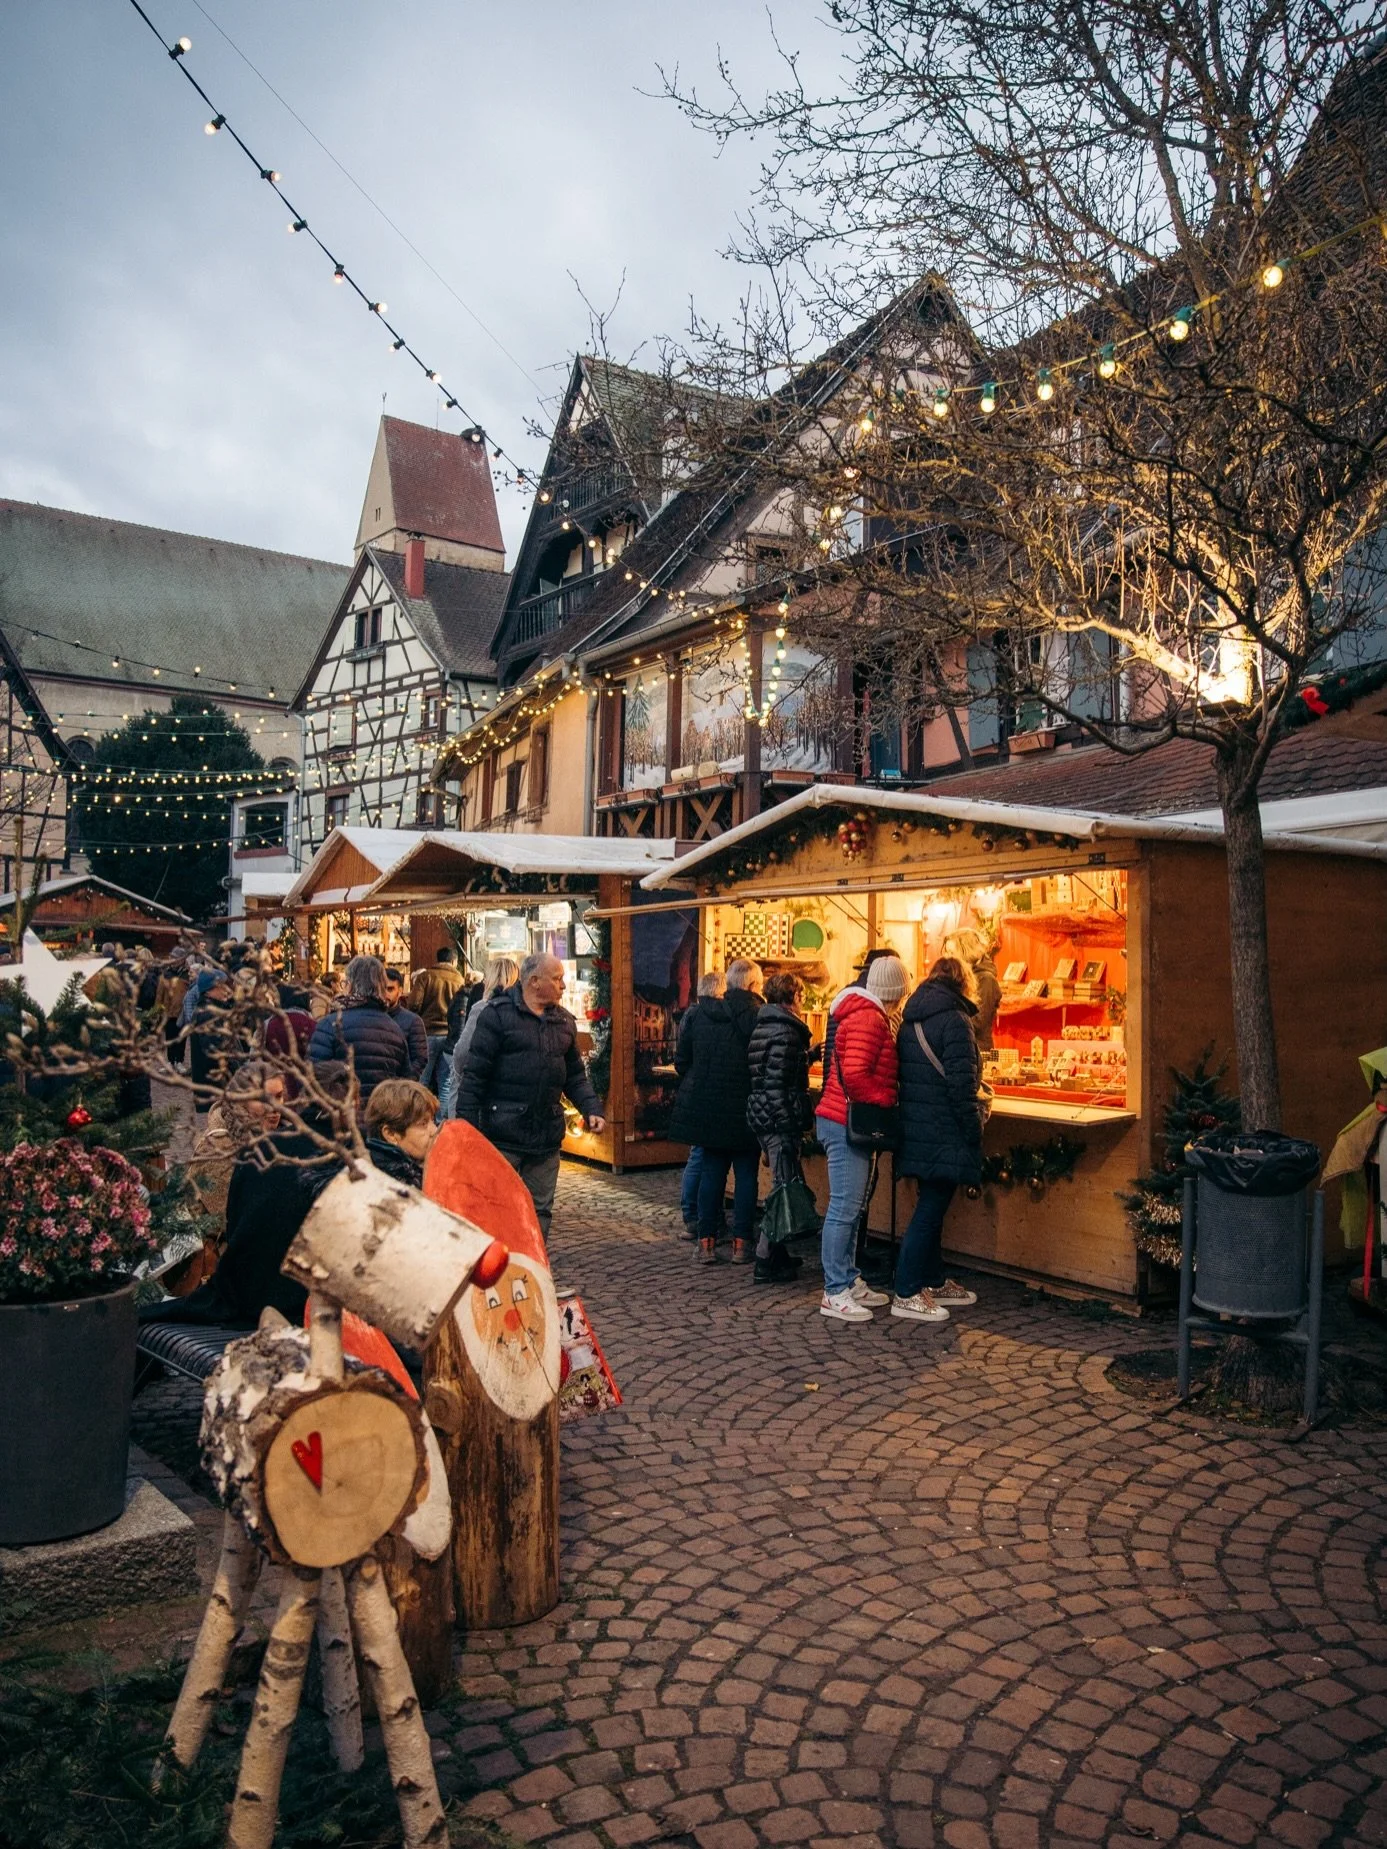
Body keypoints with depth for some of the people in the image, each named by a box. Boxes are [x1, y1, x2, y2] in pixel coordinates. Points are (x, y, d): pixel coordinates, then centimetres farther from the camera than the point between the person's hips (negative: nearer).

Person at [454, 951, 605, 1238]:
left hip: (547, 1137, 6)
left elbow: (575, 1076, 15)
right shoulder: (497, 1014, -7)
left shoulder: (564, 1021, 12)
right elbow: (474, 1074, -9)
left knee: (540, 1211, 11)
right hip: (503, 1136, -6)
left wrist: (592, 1109, -1)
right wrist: (467, 1125, -12)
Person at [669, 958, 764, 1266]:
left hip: (707, 1108, 3)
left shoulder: (698, 1013, 0)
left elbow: (681, 1061, 5)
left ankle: (706, 1241, 12)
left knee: (711, 1173, 11)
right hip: (747, 1110, -3)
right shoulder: (761, 1017, -12)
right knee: (746, 1174, 8)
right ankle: (741, 1242, 9)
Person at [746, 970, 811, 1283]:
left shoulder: (763, 1026, 14)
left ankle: (777, 1254, 25)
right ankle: (767, 1261, 0)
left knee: (782, 1187, 17)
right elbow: (778, 1084, -20)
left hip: (762, 1117, 10)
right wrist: (792, 1125, -19)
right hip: (780, 1120, -10)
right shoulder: (785, 1031, -15)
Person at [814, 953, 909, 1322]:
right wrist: (884, 1104, -14)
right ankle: (834, 1294, -3)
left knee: (849, 1208, 14)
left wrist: (882, 1105, 12)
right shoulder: (869, 1018, -16)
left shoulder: (868, 1014, 17)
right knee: (844, 1208, -7)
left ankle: (849, 1281, 22)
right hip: (846, 1124, -10)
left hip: (848, 1124, 10)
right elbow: (854, 1075, -26)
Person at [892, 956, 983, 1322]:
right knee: (929, 1211, -3)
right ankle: (906, 1295, 1)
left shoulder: (912, 1019, 12)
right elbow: (961, 1083, -19)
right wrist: (974, 1131, -12)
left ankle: (934, 1282, 29)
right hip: (944, 1134, -9)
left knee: (932, 1206, 18)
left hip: (916, 1127, 9)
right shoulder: (954, 1019, -14)